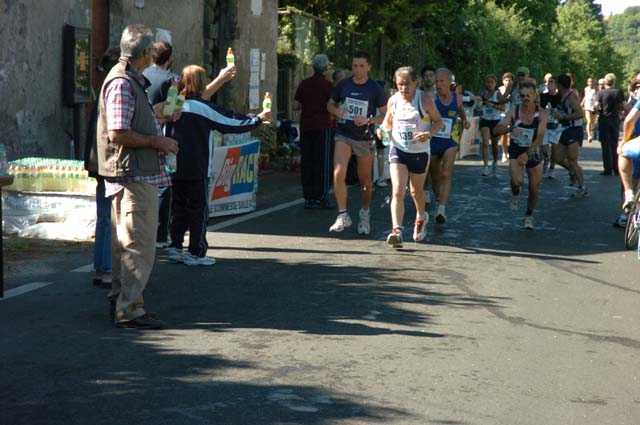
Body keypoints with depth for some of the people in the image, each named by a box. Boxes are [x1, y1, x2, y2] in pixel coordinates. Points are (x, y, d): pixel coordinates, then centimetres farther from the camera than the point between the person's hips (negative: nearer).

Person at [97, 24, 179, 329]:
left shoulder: (131, 81, 17)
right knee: (139, 244, -9)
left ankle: (120, 301, 24)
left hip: (138, 175, 11)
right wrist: (157, 141, -16)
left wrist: (158, 116, 38)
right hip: (133, 176, -11)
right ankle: (129, 309, -7)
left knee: (126, 243, 16)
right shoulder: (122, 83, -16)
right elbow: (117, 134, -23)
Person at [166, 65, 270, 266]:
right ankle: (196, 253, 4)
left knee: (178, 207, 15)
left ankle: (175, 247, 16)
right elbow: (232, 122, -3)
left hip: (175, 169, 6)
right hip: (197, 170, -6)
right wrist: (258, 118, 10)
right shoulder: (204, 108, -10)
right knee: (199, 209, 2)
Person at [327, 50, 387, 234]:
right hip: (344, 135, 1)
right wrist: (336, 111, -8)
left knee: (365, 180, 11)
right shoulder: (343, 84, 2)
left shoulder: (375, 89, -4)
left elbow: (386, 115, -2)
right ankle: (343, 216, -8)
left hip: (365, 138, -1)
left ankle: (365, 214, 32)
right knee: (338, 174, -17)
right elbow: (330, 104, 15)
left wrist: (368, 120, -19)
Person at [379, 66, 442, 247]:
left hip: (420, 152, -1)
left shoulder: (425, 100, -11)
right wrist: (382, 129, -9)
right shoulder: (393, 100, -3)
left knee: (416, 191, 16)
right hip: (398, 150, 1)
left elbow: (438, 121, -2)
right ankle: (397, 231, -23)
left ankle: (421, 217, 47)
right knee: (397, 192, -15)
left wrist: (429, 133, -22)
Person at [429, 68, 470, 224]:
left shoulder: (457, 98, 3)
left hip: (450, 143, 0)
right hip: (433, 142, 0)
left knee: (446, 174, -18)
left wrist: (465, 119, 7)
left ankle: (442, 208, -24)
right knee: (435, 177, 12)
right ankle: (439, 202, 34)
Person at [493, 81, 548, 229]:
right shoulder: (514, 111, -9)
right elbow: (496, 129, -14)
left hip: (534, 153, 1)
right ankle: (516, 194, 10)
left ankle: (529, 216, 33)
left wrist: (527, 154, -35)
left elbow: (540, 137, -23)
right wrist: (510, 129, -35)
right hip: (516, 152, 0)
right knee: (517, 181, -26)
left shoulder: (541, 113, -12)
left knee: (534, 189, 6)